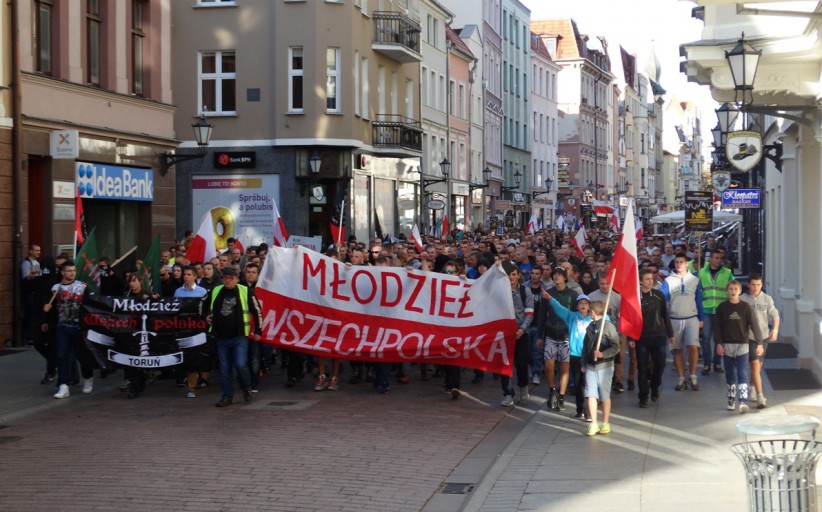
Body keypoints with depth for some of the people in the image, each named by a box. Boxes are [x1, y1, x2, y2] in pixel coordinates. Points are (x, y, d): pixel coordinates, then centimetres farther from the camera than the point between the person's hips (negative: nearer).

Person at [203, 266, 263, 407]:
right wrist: (206, 316, 7)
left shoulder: (246, 292, -4)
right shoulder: (215, 291, 7)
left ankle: (247, 389, 14)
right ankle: (227, 396, 16)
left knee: (240, 365, -13)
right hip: (221, 337, 4)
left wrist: (257, 331, 1)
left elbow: (257, 311, 1)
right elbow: (205, 306, 26)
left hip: (240, 337, -4)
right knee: (224, 368, 6)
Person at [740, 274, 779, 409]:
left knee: (758, 366, 14)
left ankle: (752, 389, 37)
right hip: (749, 337, -3)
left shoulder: (767, 299, 3)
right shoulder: (742, 299, -4)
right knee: (755, 365, -12)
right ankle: (760, 397, -14)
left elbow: (775, 315, 3)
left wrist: (775, 330, -11)